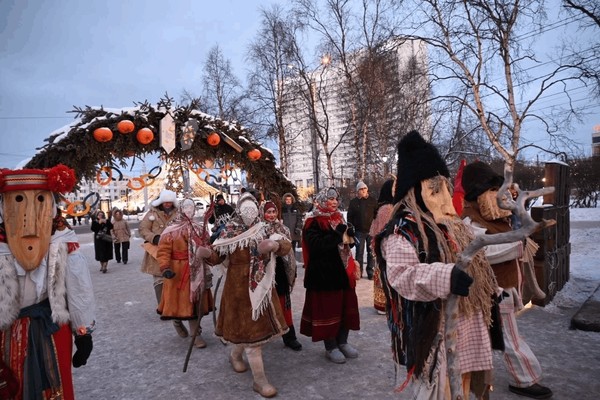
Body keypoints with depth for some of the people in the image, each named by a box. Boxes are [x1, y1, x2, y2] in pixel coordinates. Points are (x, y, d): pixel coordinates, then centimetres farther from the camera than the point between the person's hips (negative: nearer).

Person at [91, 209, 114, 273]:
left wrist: (106, 222, -19)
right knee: (100, 253, 7)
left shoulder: (107, 220, 4)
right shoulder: (95, 222, 3)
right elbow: (93, 229, -13)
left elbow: (111, 227, -7)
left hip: (106, 239, 0)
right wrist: (99, 223, -19)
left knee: (106, 253, -5)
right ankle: (102, 265, 23)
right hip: (98, 240, 0)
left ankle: (105, 266, -5)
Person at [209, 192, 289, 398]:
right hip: (239, 287, -4)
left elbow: (287, 245, -4)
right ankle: (259, 380, 11)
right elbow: (216, 257, -4)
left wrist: (276, 245, -25)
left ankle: (235, 355, 48)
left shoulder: (265, 230, 0)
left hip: (261, 286, 4)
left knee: (249, 326, 18)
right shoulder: (228, 233, -7)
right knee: (250, 329, 0)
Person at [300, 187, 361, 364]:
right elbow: (316, 245, -23)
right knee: (328, 309, 2)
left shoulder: (338, 218, 12)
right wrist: (338, 234, -23)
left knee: (345, 307, 13)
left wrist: (349, 235, -2)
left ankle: (342, 341, 30)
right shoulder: (313, 223, -10)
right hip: (324, 274, -7)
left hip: (343, 271, 7)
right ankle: (330, 347, 17)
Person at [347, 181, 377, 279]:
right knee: (359, 252, 6)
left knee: (371, 252, 6)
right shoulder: (353, 202, 4)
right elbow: (350, 217, 4)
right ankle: (358, 272, 15)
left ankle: (370, 272, 16)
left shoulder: (373, 201, 4)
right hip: (359, 231, 0)